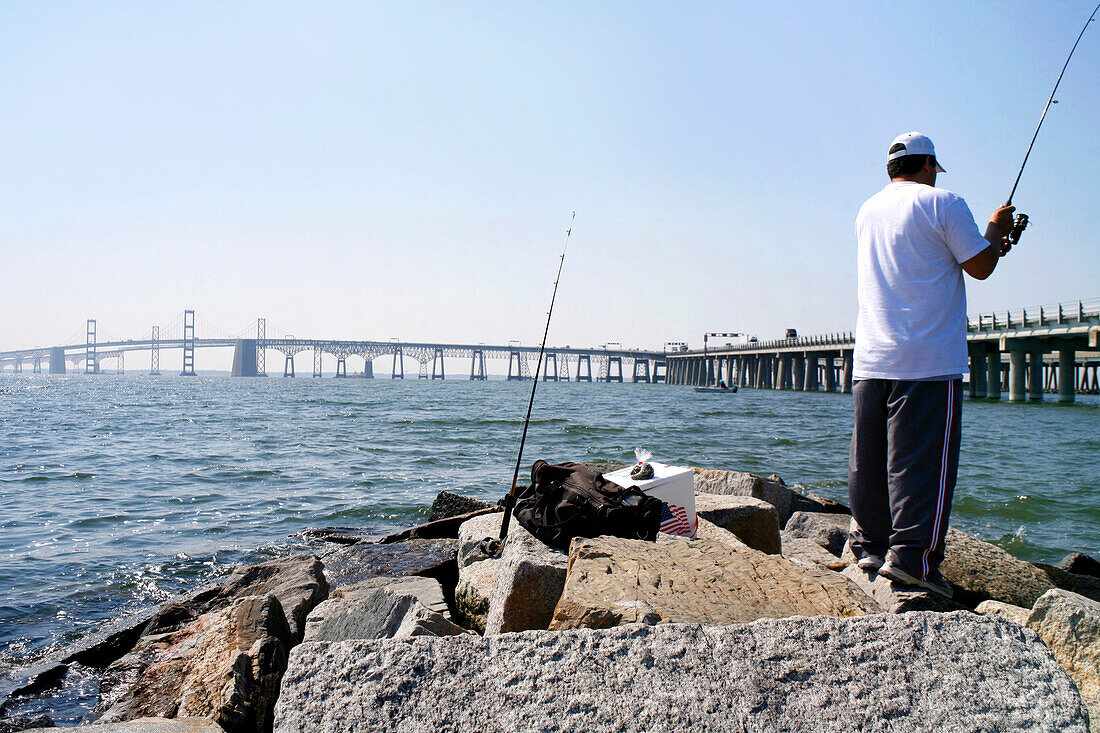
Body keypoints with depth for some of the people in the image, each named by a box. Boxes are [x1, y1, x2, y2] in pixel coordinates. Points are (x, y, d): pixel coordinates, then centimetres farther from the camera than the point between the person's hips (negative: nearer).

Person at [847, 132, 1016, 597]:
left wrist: (990, 248, 32)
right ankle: (911, 555, -8)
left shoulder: (868, 211, 18)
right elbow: (979, 267, -2)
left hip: (870, 360, 7)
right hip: (928, 359, -7)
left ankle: (870, 545, 16)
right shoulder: (942, 203, -5)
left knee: (869, 457, 9)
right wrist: (995, 229, 17)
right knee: (924, 458, -6)